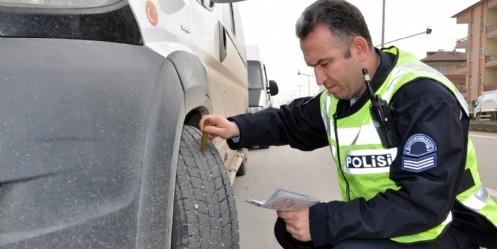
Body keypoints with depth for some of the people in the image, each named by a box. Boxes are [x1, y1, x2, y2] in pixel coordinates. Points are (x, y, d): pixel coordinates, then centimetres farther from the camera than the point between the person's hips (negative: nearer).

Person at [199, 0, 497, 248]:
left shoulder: (425, 98, -25)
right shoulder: (338, 97, -1)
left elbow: (423, 204, -30)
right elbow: (289, 120, 13)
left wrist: (323, 221, -31)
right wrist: (238, 128, -5)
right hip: (377, 221, 7)